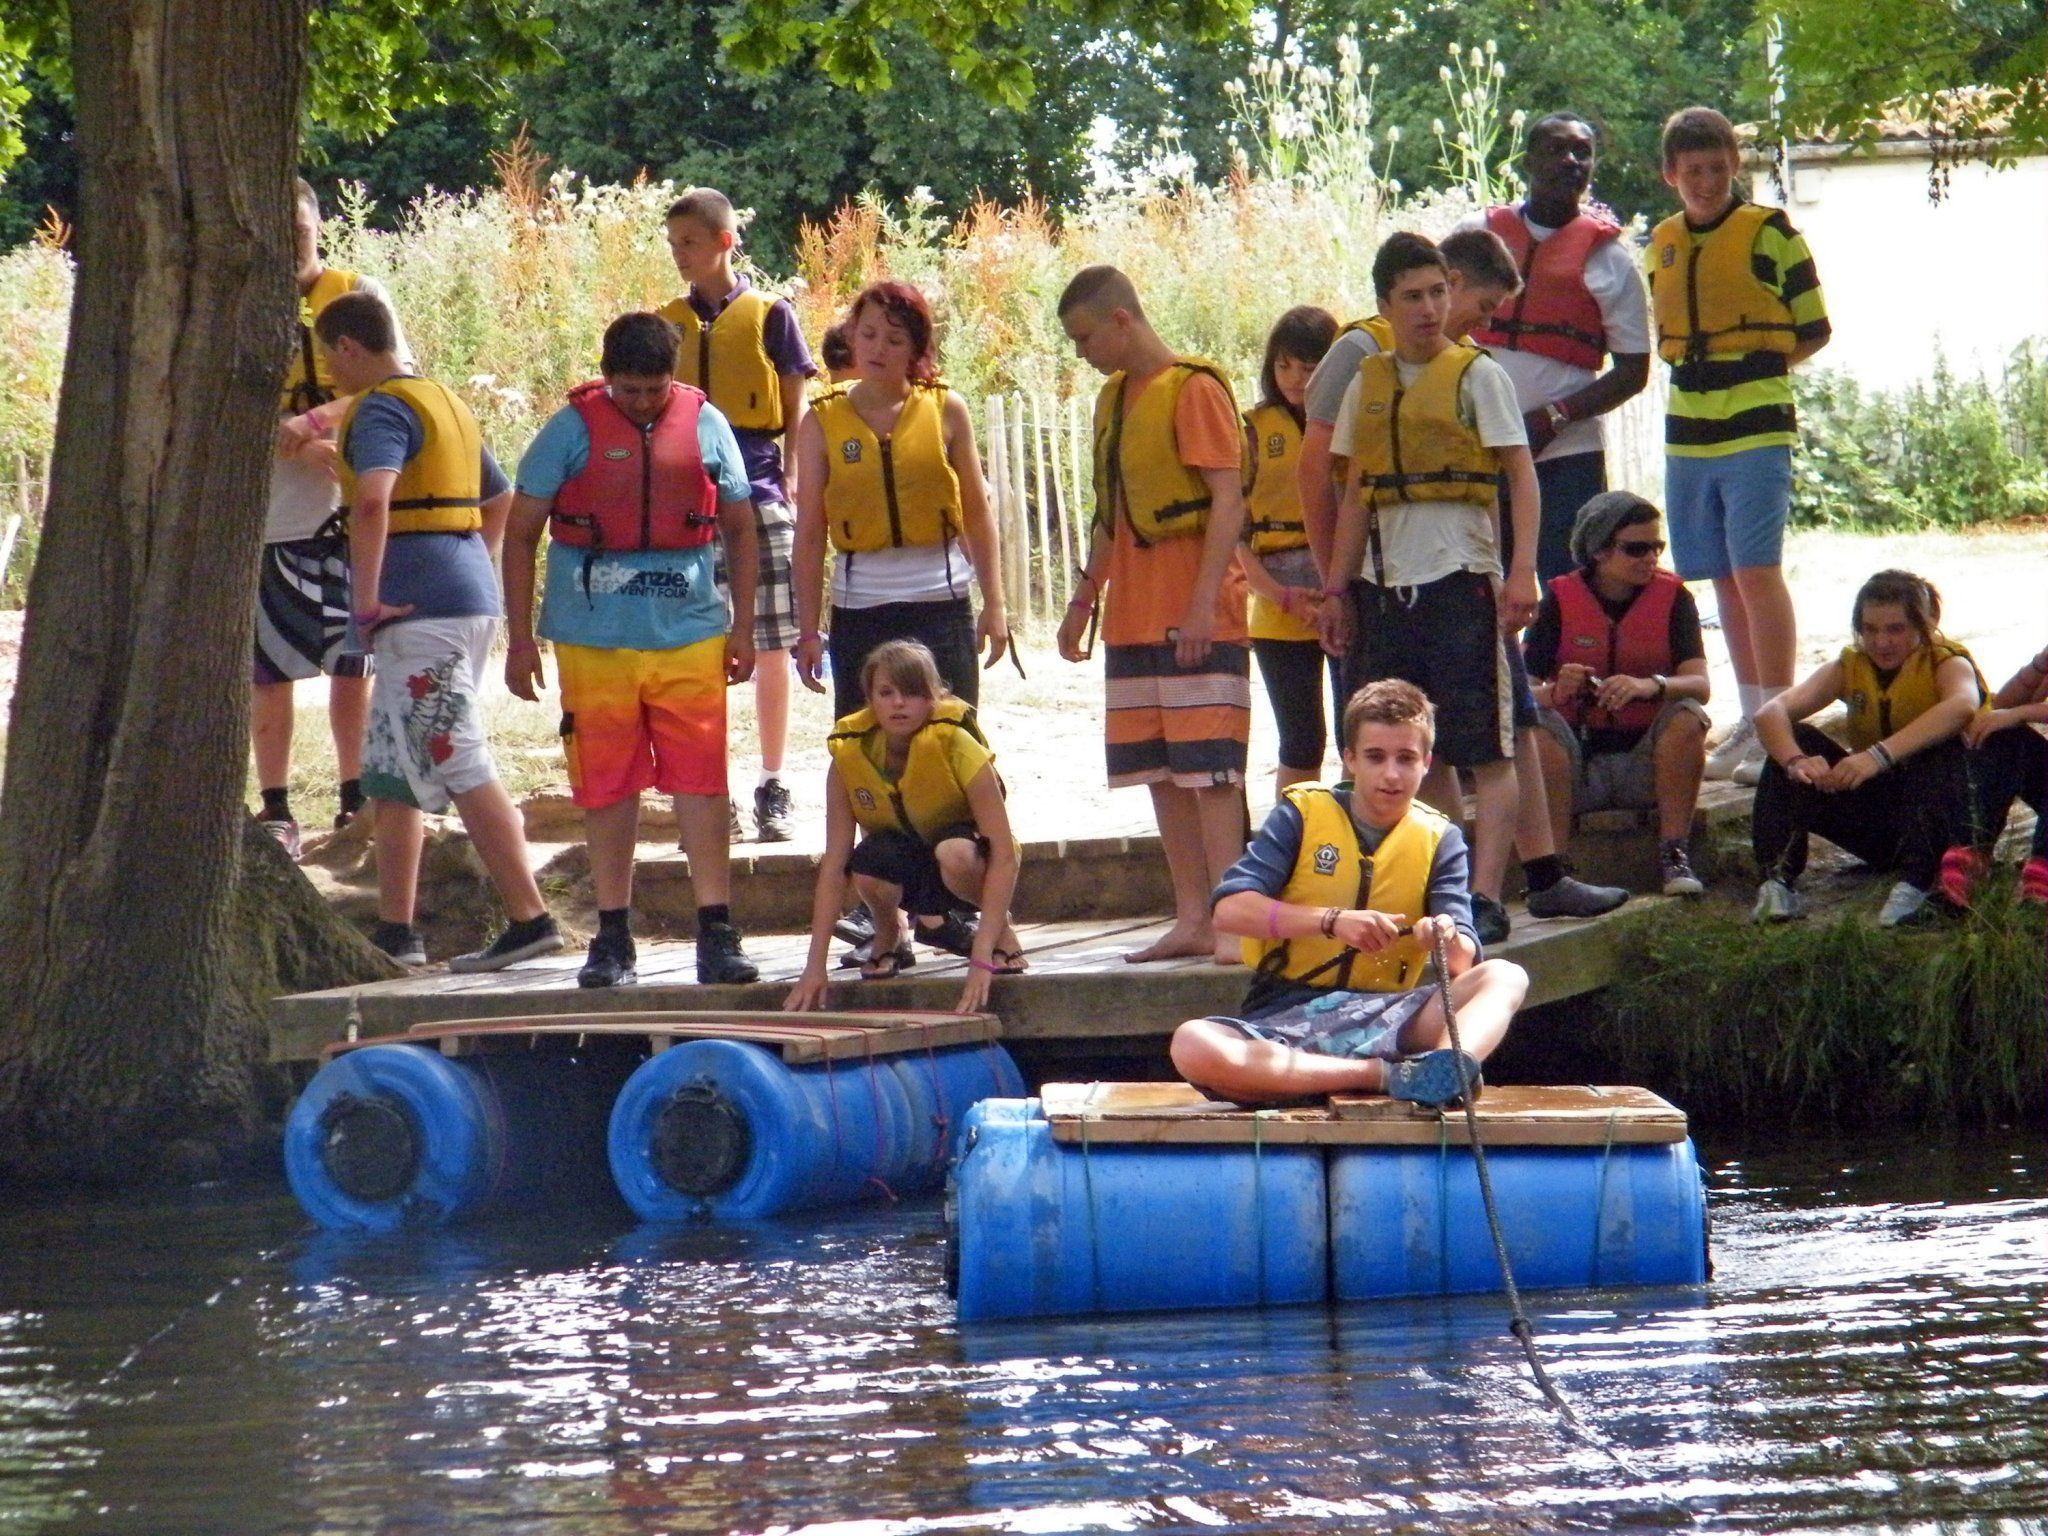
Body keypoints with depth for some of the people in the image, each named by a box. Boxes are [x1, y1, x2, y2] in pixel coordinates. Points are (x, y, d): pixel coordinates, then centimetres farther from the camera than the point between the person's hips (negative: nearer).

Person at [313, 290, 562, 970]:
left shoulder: (381, 409, -10)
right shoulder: (446, 402, 21)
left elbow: (372, 499, -28)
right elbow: (501, 499, 32)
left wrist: (367, 598, -23)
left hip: (419, 608, -10)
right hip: (470, 593, 10)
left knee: (461, 771, -10)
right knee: (389, 774, 13)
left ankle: (530, 919, -13)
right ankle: (394, 933, 13)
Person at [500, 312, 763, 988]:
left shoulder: (705, 425, 4)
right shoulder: (573, 430, -1)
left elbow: (739, 527, 14)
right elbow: (520, 533, 3)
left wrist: (742, 629, 10)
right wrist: (519, 641, 0)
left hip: (690, 636, 1)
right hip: (594, 642, -1)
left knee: (701, 782, -4)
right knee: (607, 789, 4)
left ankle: (716, 935, -2)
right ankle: (613, 940, 13)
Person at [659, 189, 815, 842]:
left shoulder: (770, 315, 4)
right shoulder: (666, 323, 11)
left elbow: (797, 412, 5)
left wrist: (792, 480, -6)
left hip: (759, 495, -2)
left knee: (769, 646, 0)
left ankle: (773, 789, 8)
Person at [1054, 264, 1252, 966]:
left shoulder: (1193, 388, -9)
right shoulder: (1113, 400, 16)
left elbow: (1228, 501, -14)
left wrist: (1204, 603, -20)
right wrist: (1084, 598, 20)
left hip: (1194, 616, -8)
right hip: (1132, 616, 8)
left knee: (1208, 767, -10)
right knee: (1161, 772, 6)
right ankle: (1191, 918, 9)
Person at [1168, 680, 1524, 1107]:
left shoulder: (1439, 840, 10)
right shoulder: (1302, 813, 5)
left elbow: (1464, 961, -3)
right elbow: (1230, 910, -8)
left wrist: (1448, 943, -29)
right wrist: (1333, 921, -22)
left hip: (1384, 1014, 2)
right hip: (1284, 1018, -2)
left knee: (1505, 977, -21)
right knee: (1191, 1045, -35)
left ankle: (1450, 1066, -53)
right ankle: (1389, 1074, -37)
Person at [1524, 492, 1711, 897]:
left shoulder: (1672, 597, -1)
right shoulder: (1560, 601, -3)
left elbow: (1699, 685, -15)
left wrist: (1650, 686, -37)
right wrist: (1555, 693, -36)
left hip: (1645, 763, 1)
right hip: (1577, 764, -1)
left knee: (1687, 716, -27)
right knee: (1539, 723, -29)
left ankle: (1674, 856, -26)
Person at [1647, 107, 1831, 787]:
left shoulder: (1770, 233, -3)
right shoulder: (1660, 244, 12)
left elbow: (1814, 329, 2)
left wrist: (1759, 368, -4)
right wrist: (1702, 371, 9)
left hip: (1757, 428, -6)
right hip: (1687, 431, 6)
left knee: (1756, 571, -11)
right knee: (1724, 578, 9)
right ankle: (1752, 722, 16)